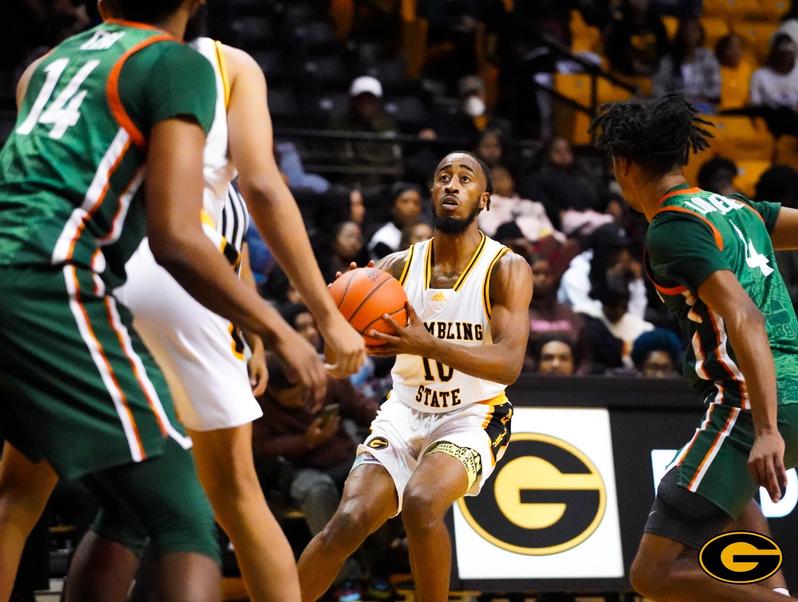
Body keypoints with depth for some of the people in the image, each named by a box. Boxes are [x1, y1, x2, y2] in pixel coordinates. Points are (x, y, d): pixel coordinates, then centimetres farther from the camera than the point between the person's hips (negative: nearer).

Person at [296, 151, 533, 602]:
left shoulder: (507, 269, -9)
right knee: (348, 522, -16)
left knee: (421, 502, -31)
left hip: (473, 417, -3)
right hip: (405, 414, 3)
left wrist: (428, 345, -37)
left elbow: (509, 364, -22)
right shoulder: (399, 266, 1)